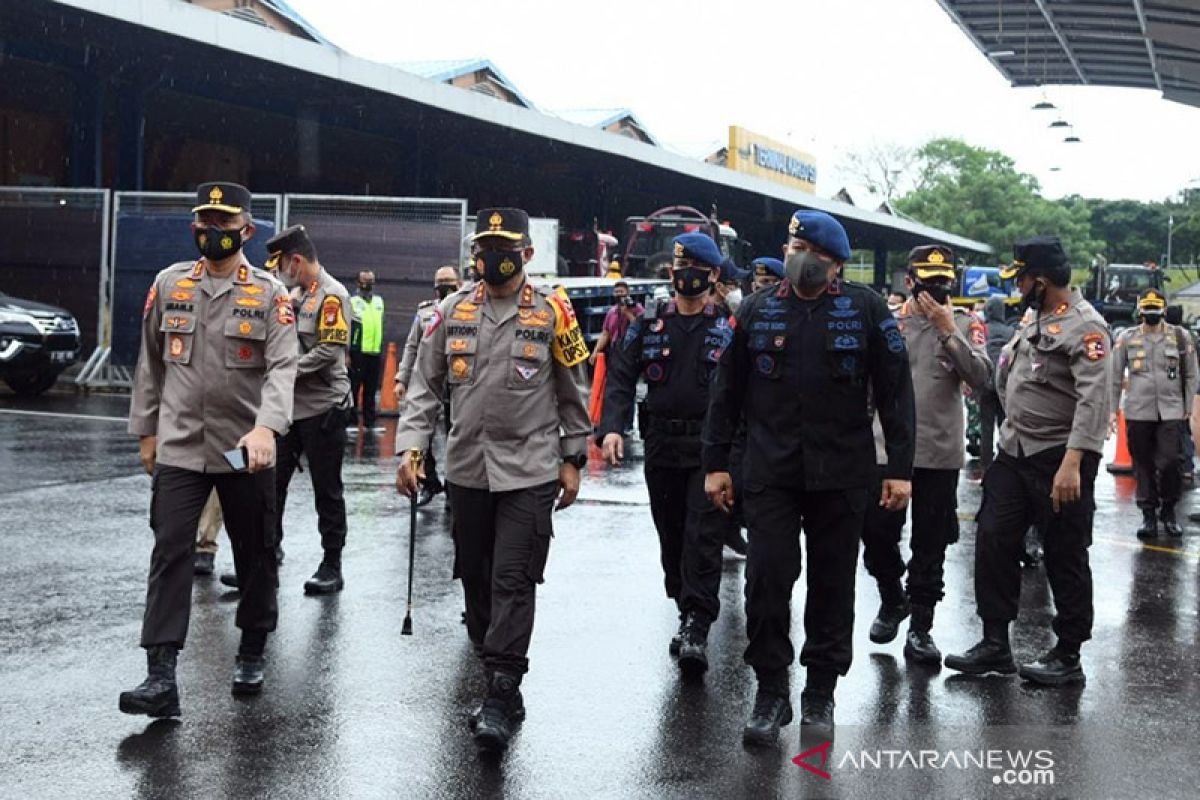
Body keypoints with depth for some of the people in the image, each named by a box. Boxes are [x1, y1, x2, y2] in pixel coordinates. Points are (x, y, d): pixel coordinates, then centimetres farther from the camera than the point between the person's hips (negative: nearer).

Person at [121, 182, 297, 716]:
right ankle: (161, 677, -9)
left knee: (255, 556, 11)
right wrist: (146, 431, 11)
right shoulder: (169, 284, 5)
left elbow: (282, 367, -15)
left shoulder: (270, 294, -4)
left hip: (246, 452, -1)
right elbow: (151, 362, 13)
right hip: (178, 449, 1)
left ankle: (252, 655, 31)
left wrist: (267, 426, -31)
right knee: (170, 554, -7)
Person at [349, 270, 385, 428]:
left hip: (375, 351, 6)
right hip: (358, 352, -6)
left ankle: (369, 422, 17)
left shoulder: (379, 301, 16)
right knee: (353, 387, -3)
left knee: (371, 390, 11)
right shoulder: (352, 302, -3)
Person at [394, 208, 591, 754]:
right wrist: (410, 447, -3)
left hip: (530, 472, -4)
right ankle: (499, 683, 26)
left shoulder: (551, 312, -2)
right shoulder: (453, 310, 6)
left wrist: (572, 459, 5)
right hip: (467, 469, 4)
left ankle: (501, 697, -7)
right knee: (475, 577, 11)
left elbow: (572, 392, 5)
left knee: (513, 580, -9)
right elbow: (425, 385, 7)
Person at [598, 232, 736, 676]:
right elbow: (621, 376, 5)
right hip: (661, 447, 4)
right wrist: (612, 427, -11)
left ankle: (697, 628, -10)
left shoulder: (730, 327, 1)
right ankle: (688, 616, 25)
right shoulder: (649, 323, 9)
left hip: (711, 449, -4)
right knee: (671, 537, 11)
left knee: (704, 538, -10)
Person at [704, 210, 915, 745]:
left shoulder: (866, 309, 1)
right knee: (766, 580, -3)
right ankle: (771, 691, 11)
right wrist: (716, 463, 6)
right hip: (770, 474, 1)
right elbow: (727, 392, 10)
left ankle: (820, 693, 20)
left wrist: (900, 469, -4)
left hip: (841, 475, -1)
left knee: (833, 585, 7)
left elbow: (895, 392, 1)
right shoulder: (756, 310, 7)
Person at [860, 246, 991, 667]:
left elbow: (981, 376, -14)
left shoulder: (965, 324, 1)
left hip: (940, 454, -1)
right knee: (876, 532, 3)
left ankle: (920, 627, 13)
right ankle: (893, 598, 30)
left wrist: (948, 330, -18)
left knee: (930, 545, 4)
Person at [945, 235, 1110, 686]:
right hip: (1014, 451, 9)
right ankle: (995, 644, 15)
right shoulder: (1038, 319, 13)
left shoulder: (1084, 327, -15)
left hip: (1059, 459, -9)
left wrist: (1072, 463, -31)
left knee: (1065, 558, 2)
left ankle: (1068, 657, 14)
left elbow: (1094, 399, -25)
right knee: (993, 541, 6)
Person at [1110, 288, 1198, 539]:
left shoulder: (1180, 337, 5)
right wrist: (1112, 410, 6)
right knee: (1143, 465, 5)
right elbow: (1115, 377, 9)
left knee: (1169, 463, -8)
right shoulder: (1126, 338, 5)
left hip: (1171, 412, -1)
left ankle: (1168, 511, 13)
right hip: (1138, 412, 1)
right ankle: (1149, 515, 15)